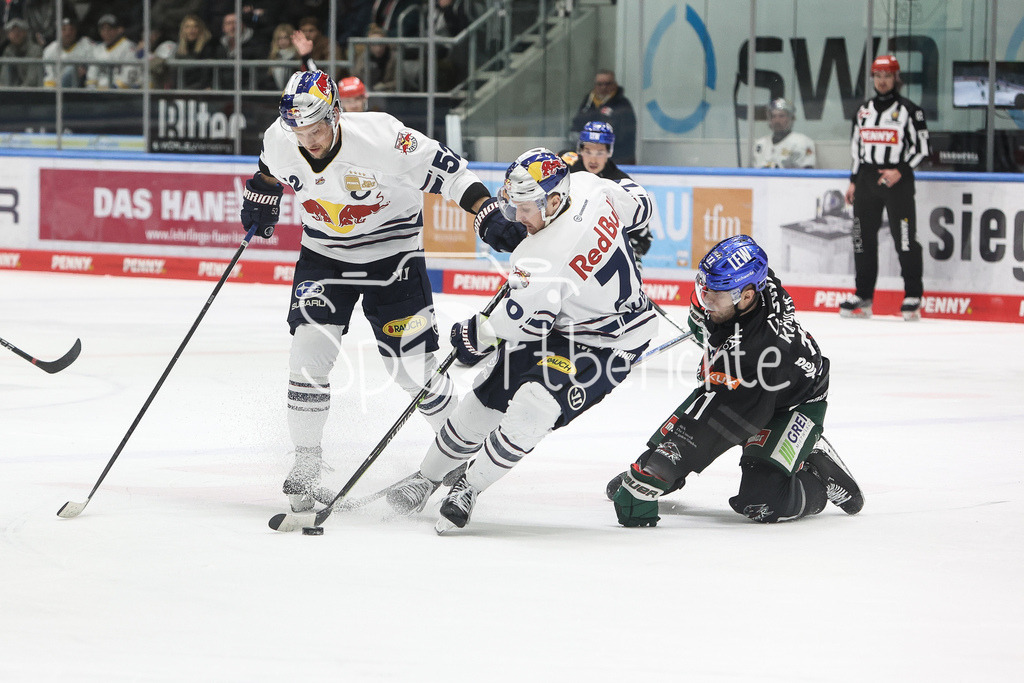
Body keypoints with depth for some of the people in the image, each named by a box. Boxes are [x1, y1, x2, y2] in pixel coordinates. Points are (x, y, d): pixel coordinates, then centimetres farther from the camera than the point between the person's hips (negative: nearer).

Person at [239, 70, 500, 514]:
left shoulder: (380, 137, -29)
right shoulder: (280, 142, -14)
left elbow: (442, 168, -23)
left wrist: (486, 210, -31)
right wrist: (261, 197, 20)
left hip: (391, 252, -3)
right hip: (324, 254, 3)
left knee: (413, 366, -3)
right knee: (309, 351, -13)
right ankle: (306, 465, 0)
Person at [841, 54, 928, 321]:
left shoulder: (909, 110, -3)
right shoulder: (864, 110, 14)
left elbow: (921, 146, -4)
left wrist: (900, 171, -15)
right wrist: (854, 181, 15)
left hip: (898, 181, -5)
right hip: (867, 178, 6)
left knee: (905, 239, -9)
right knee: (863, 238, 5)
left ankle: (913, 297, -5)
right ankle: (863, 297, 11)